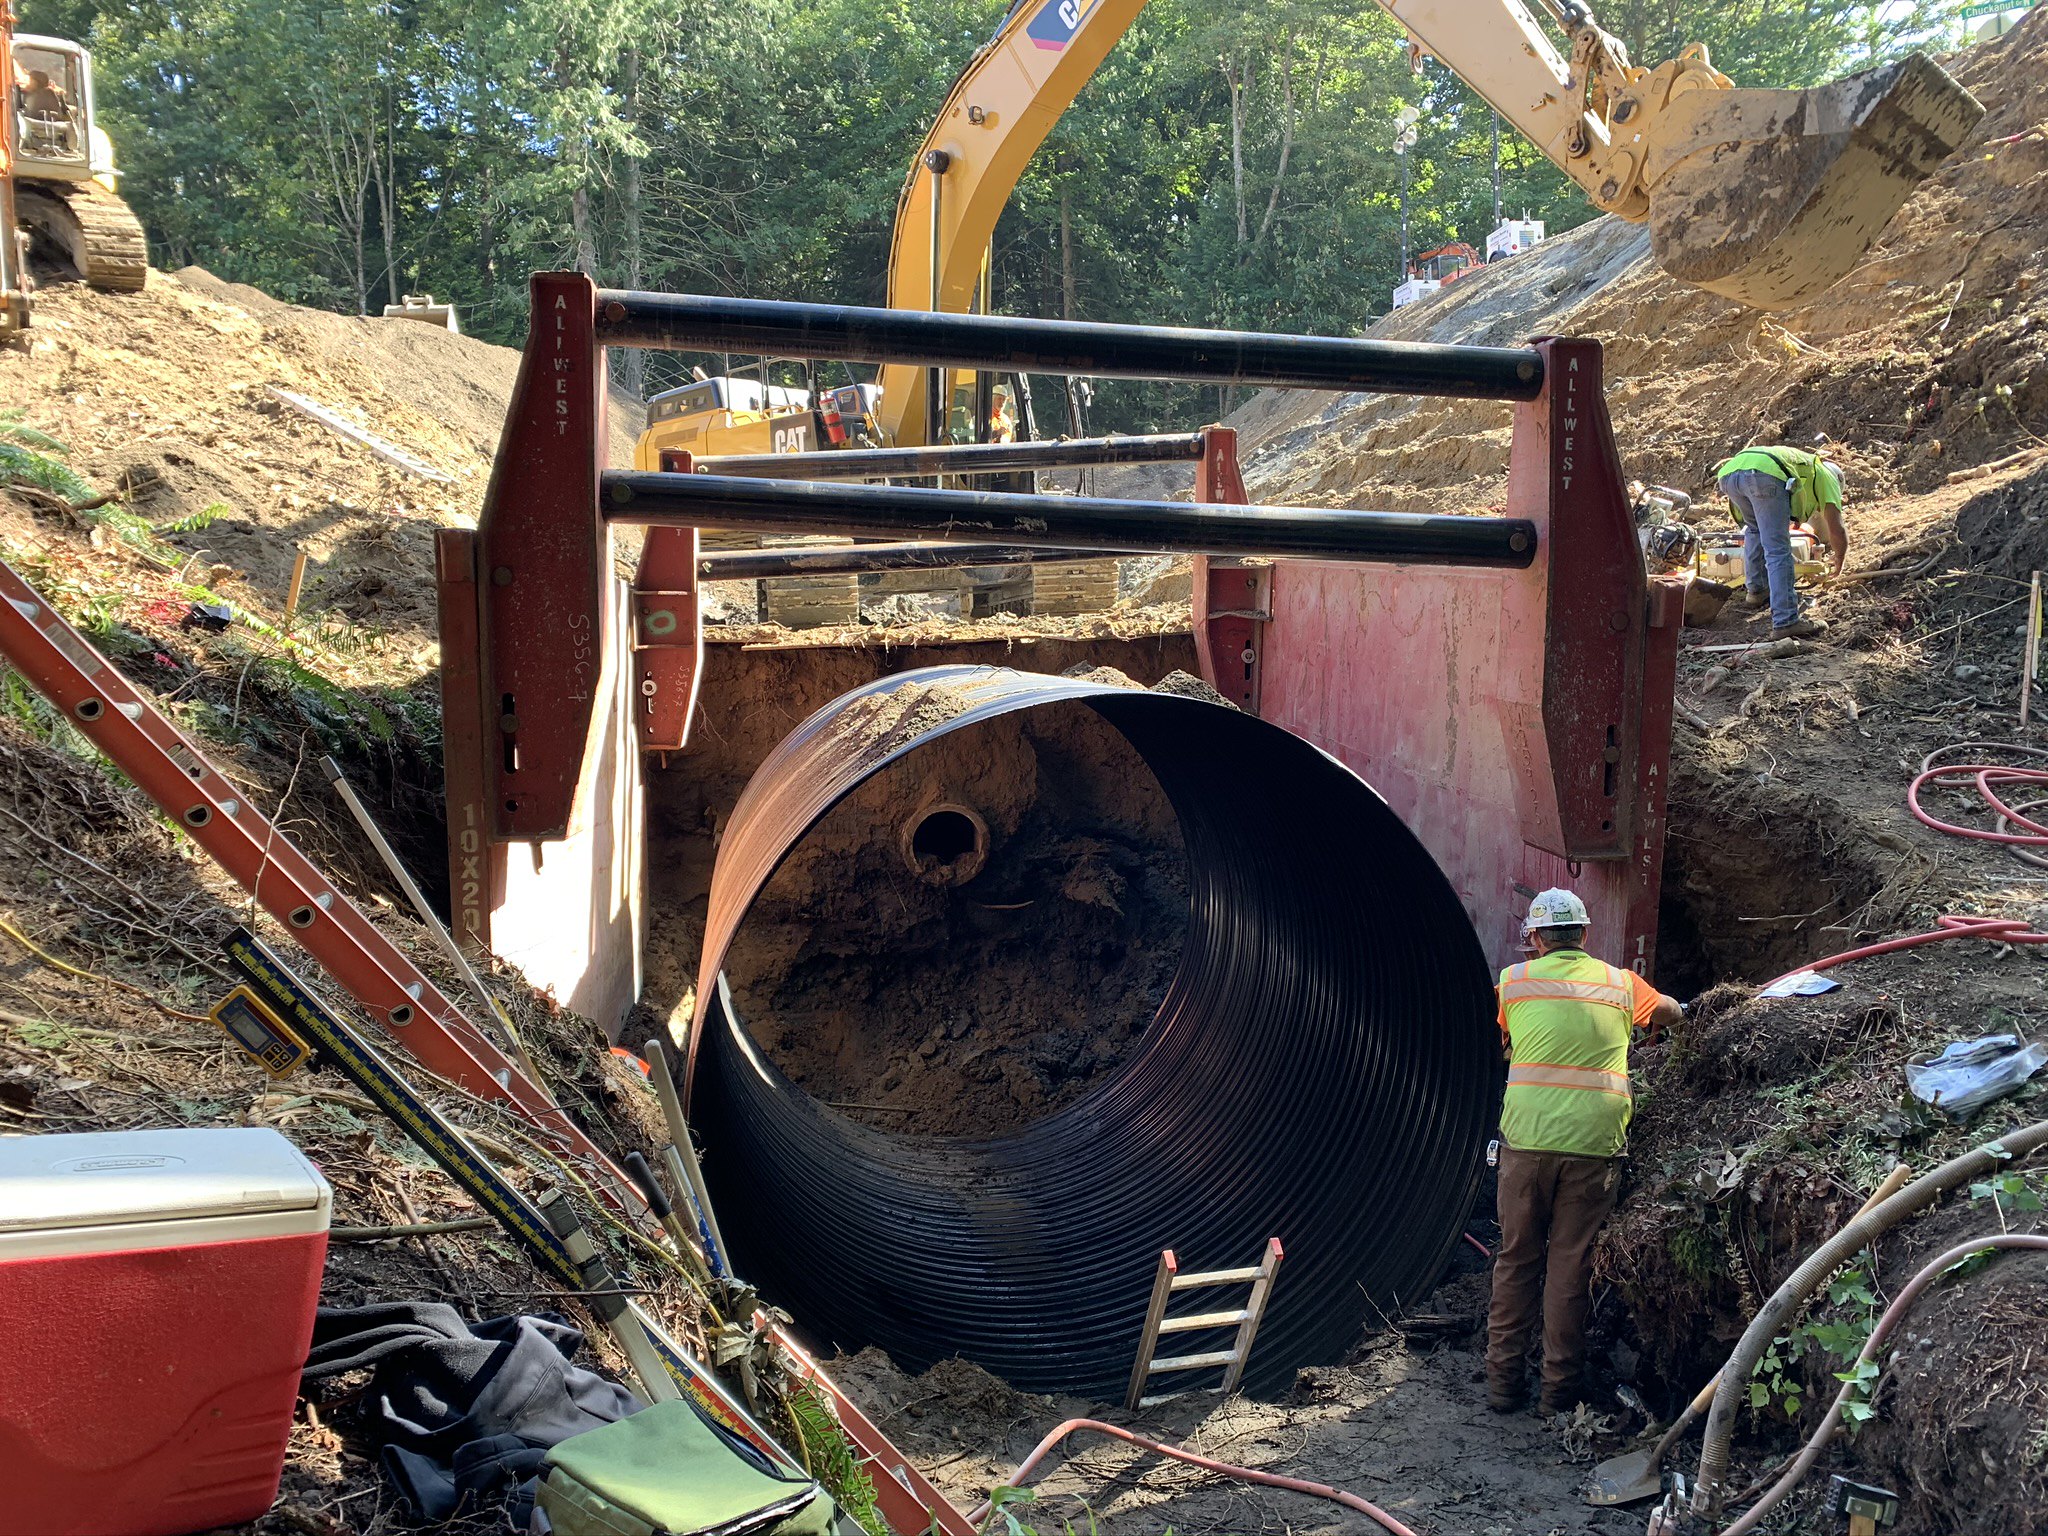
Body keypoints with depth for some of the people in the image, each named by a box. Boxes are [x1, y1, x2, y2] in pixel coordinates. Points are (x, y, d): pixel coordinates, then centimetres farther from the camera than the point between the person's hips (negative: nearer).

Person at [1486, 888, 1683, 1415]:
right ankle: (1560, 1387, 12)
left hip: (1527, 1139, 0)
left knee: (1517, 1260, 10)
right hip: (1594, 1144, 1)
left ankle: (1503, 1381, 15)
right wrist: (1651, 1013, 47)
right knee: (1572, 1264, 7)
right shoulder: (1620, 984, 9)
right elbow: (1672, 1013, 26)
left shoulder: (1514, 981, 6)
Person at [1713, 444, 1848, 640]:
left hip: (1729, 472, 6)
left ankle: (1757, 589, 36)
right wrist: (1839, 560, 43)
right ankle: (1786, 621, -10)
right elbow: (1837, 531, 25)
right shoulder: (1827, 477, 31)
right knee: (1778, 551, -3)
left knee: (1755, 527, 34)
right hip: (1765, 474, -6)